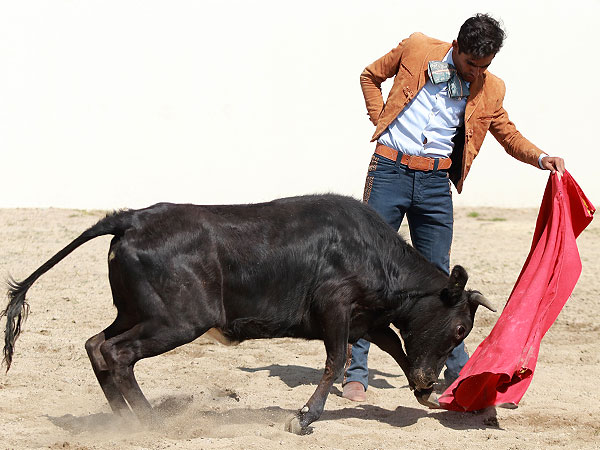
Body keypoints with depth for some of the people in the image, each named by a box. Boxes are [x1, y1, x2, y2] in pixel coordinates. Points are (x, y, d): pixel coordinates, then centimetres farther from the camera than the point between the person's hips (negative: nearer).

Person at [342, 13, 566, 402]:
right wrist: (381, 122, 2)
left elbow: (509, 135, 18)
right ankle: (356, 373, 2)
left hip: (435, 182, 2)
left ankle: (459, 370, 18)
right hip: (390, 170, -2)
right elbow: (371, 76, 14)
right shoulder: (416, 49, 0)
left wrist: (540, 158, -2)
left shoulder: (490, 89, 6)